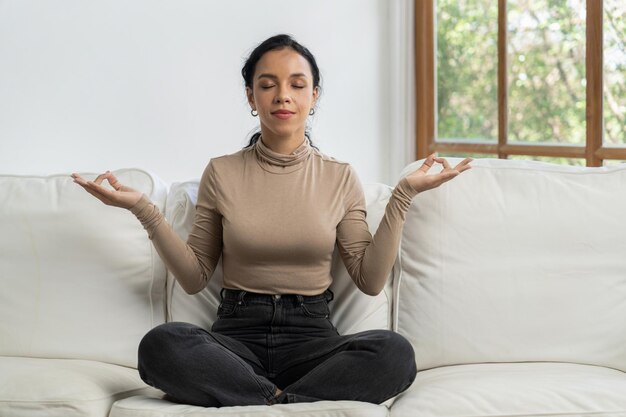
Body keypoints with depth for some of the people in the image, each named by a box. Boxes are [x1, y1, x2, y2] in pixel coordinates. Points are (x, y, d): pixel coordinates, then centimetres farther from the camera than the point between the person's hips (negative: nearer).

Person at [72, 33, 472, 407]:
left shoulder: (340, 177, 8)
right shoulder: (222, 173, 7)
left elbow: (370, 279, 3)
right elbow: (195, 277, 7)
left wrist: (404, 194, -2)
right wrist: (143, 208, -3)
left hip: (311, 334, 1)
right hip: (238, 333, 0)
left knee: (395, 351, -33)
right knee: (161, 344, -34)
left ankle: (254, 401, -27)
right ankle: (283, 400, -27)